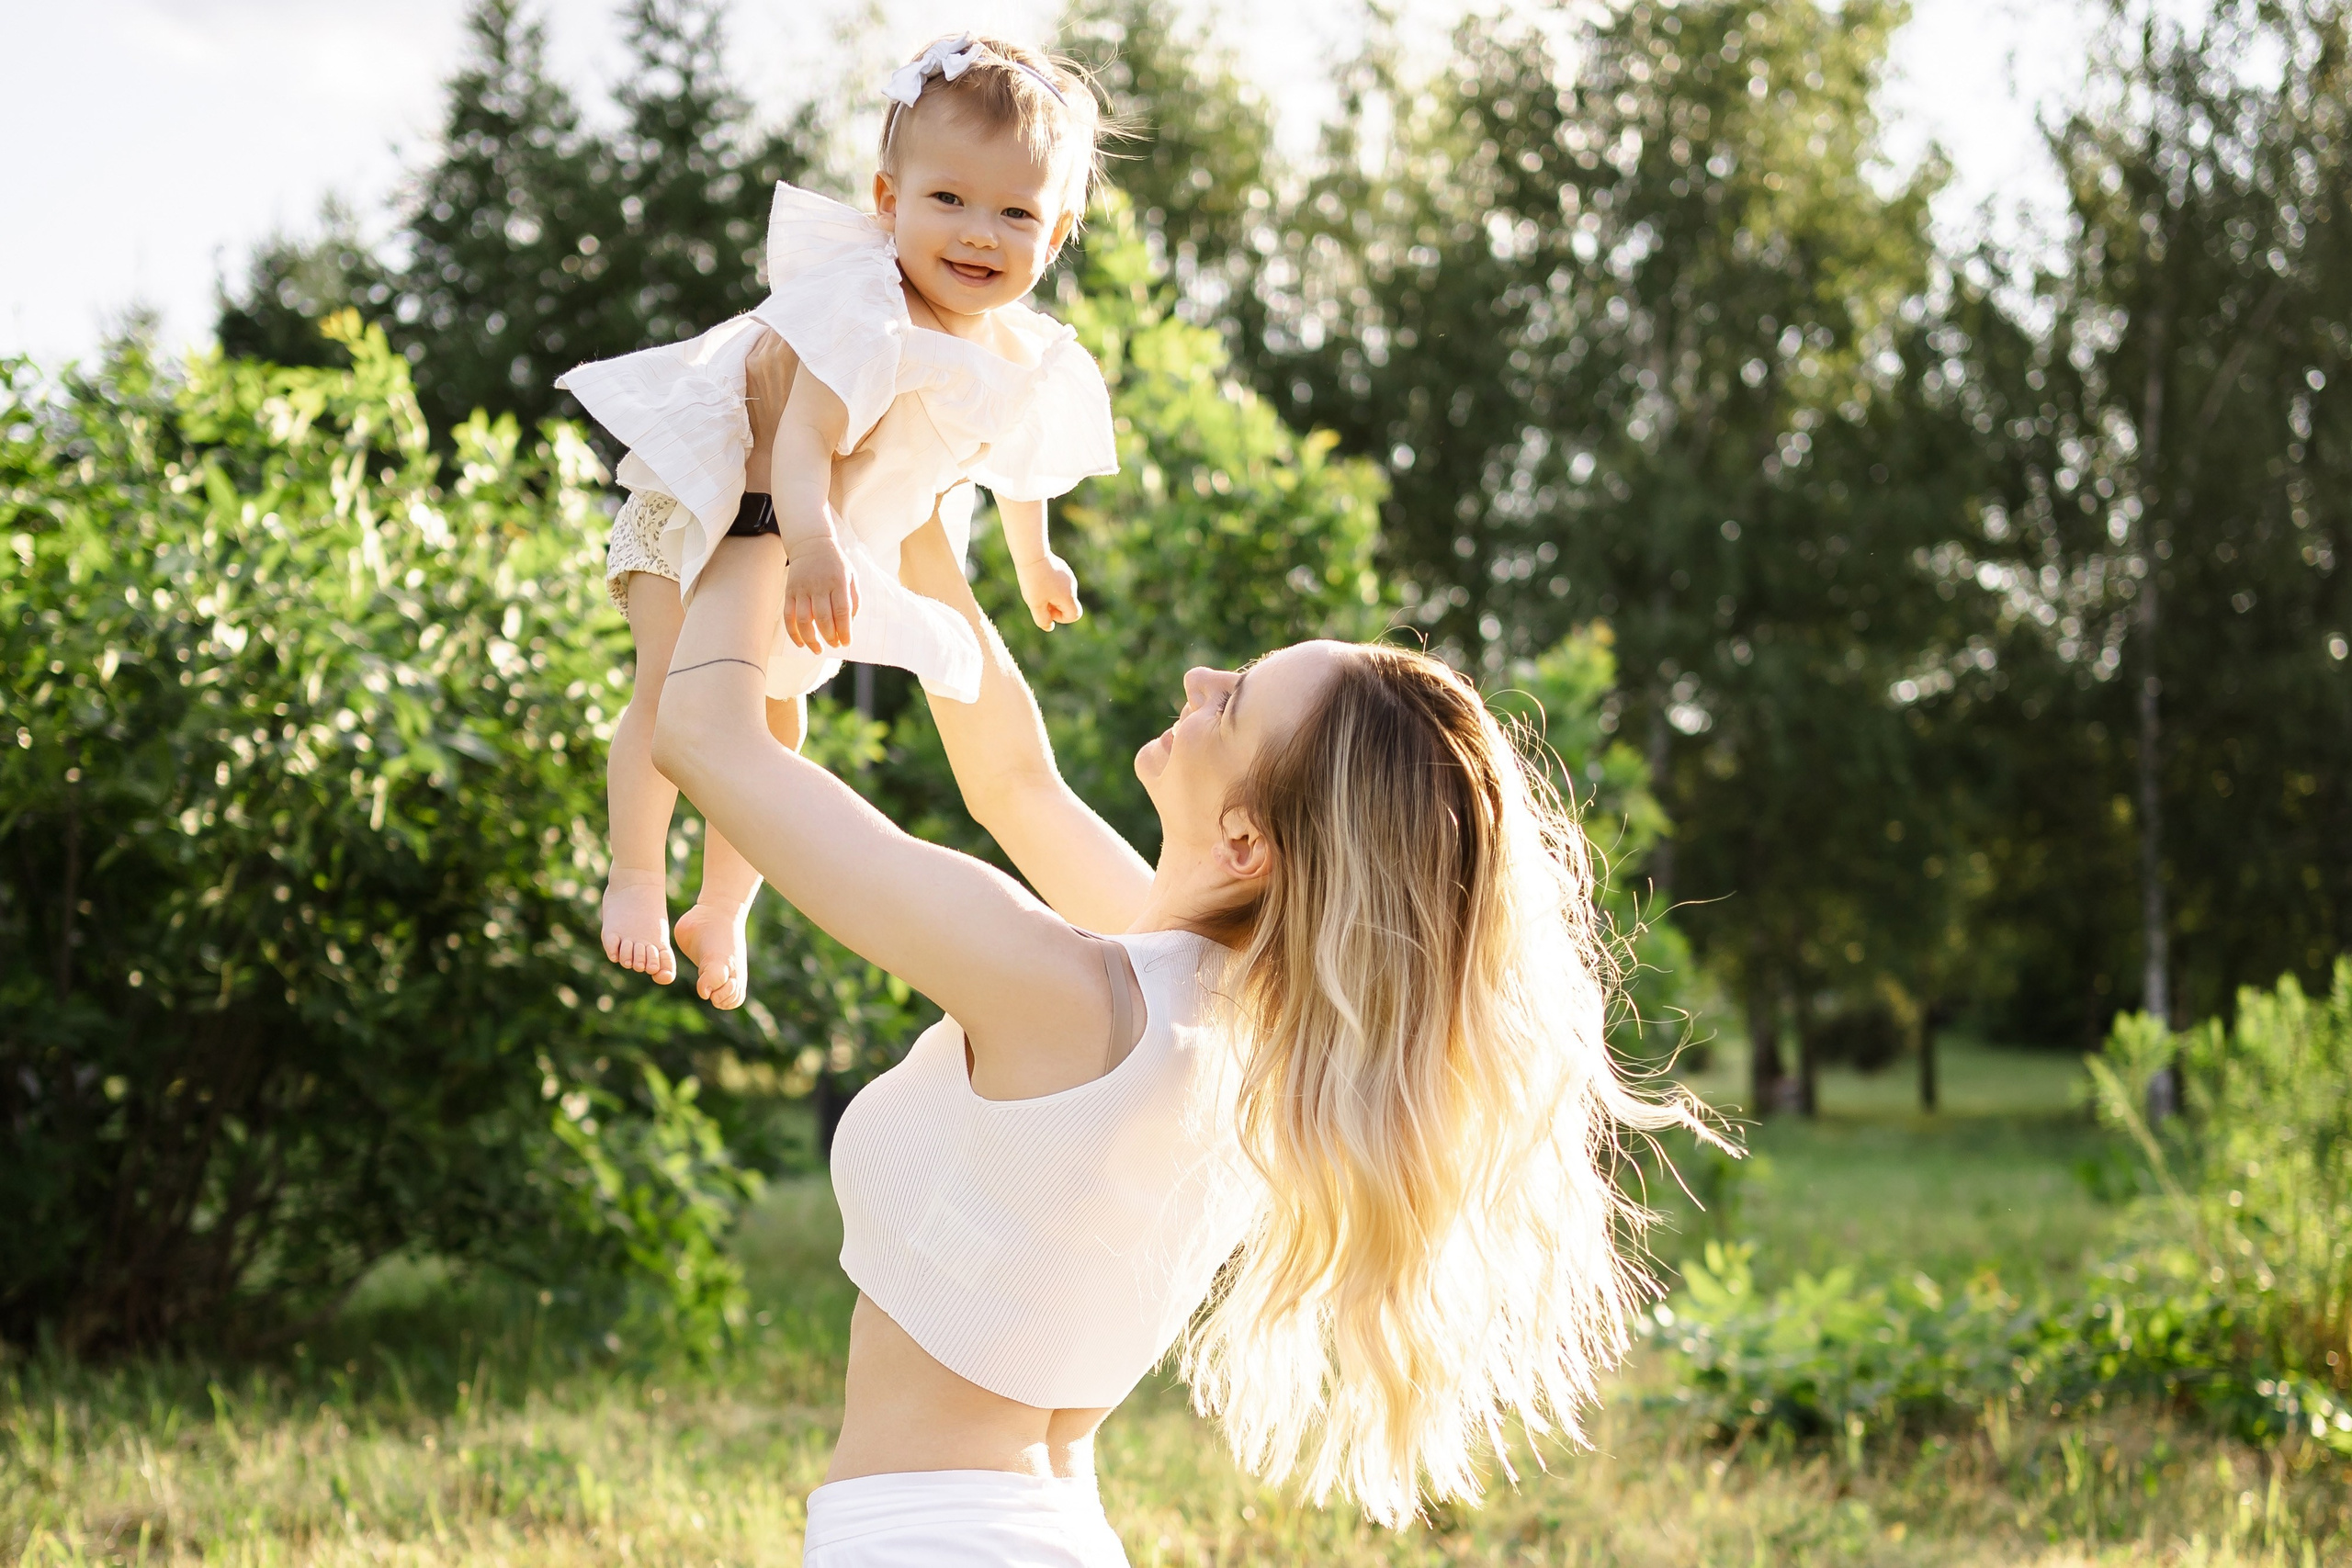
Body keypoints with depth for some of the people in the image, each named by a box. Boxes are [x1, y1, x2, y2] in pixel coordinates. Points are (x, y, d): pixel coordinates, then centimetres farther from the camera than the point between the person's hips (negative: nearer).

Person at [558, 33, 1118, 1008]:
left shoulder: (1035, 367, -10)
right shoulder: (862, 303, -33)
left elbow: (1013, 461, 12)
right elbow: (804, 434, -41)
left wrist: (1034, 558, 28)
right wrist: (812, 545, -57)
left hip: (833, 548, 6)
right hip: (708, 501, -6)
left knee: (775, 719, 14)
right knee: (675, 690, -19)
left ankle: (723, 910, 31)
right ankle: (635, 882, -3)